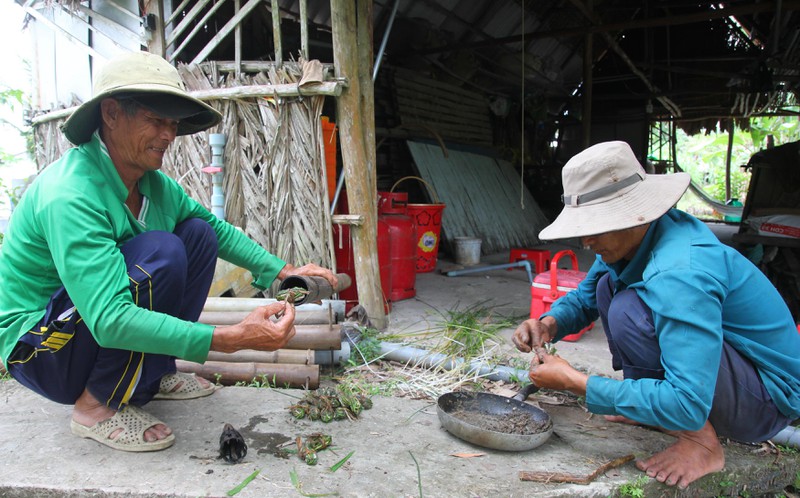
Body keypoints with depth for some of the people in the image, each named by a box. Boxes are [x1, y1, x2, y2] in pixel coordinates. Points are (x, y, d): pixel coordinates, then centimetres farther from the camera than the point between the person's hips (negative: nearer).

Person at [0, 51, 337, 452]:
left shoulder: (154, 184, -5)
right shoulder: (69, 196, -30)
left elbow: (217, 228, 8)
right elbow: (109, 321, -38)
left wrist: (282, 271, -7)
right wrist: (232, 338, -42)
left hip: (96, 315, 8)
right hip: (36, 345, -8)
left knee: (198, 232, -4)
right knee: (161, 251, -29)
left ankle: (155, 374, 3)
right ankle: (98, 405, -13)